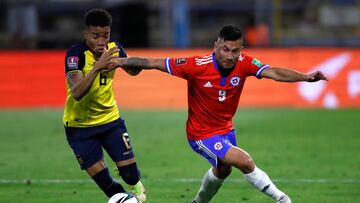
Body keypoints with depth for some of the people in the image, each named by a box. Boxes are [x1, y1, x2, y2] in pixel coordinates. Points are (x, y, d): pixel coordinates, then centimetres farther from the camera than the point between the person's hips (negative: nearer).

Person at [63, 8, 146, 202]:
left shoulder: (114, 48, -9)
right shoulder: (76, 54, -25)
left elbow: (132, 70, 12)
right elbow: (77, 93, -38)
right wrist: (98, 66, -47)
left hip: (110, 118, 3)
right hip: (80, 125, -3)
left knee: (129, 171, -4)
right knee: (101, 177, -4)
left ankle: (136, 186, 30)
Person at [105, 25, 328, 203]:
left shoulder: (244, 63, -20)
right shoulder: (197, 65, -28)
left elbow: (274, 72, -34)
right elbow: (155, 63, -21)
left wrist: (305, 77, -49)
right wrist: (121, 61, -21)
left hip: (226, 128, 7)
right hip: (202, 134, -7)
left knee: (223, 170, 32)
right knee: (245, 162, -22)